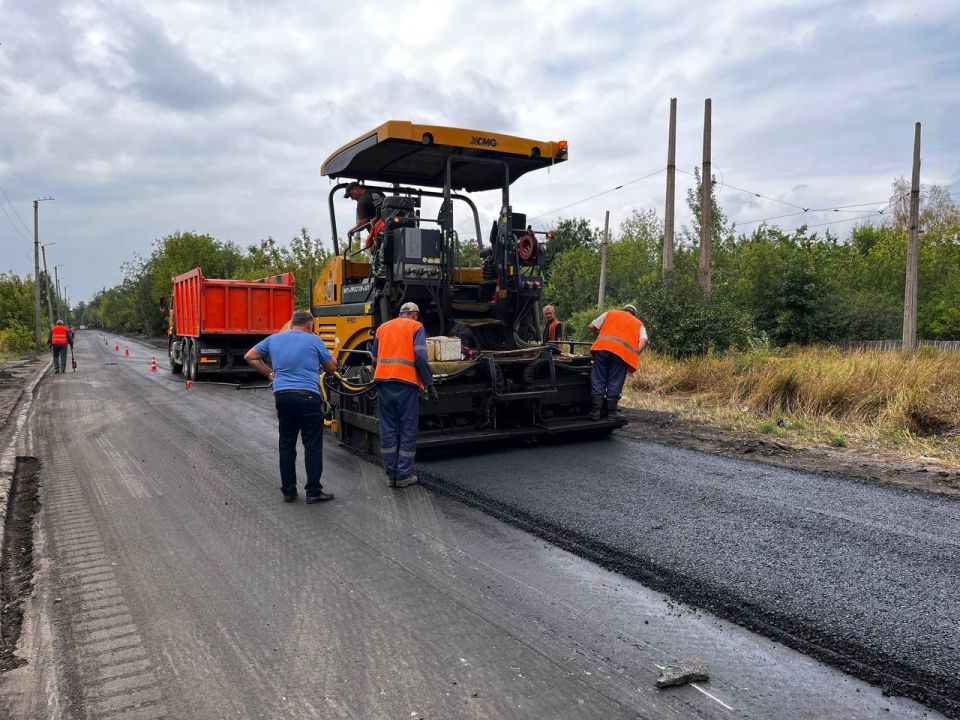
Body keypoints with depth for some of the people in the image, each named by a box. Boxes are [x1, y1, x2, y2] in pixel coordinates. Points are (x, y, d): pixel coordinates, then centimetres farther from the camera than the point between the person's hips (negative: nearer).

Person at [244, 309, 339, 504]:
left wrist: (270, 374, 19)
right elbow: (332, 367, 6)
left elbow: (250, 357, 20)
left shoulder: (274, 339, 12)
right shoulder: (313, 340, 0)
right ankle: (313, 491, 6)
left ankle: (288, 491, 18)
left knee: (286, 444, 14)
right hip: (308, 396, -4)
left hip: (282, 396, 5)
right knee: (312, 446, 3)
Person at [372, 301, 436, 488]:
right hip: (406, 383, -4)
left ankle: (390, 474, 14)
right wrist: (429, 384, -3)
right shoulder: (416, 327, 6)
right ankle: (404, 476, 6)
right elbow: (420, 356, -6)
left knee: (388, 429, 10)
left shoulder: (382, 327, 21)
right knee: (407, 430, 4)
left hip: (383, 381, 4)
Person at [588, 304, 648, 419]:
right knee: (614, 384, 7)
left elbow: (592, 327, 23)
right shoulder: (639, 324, 27)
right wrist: (635, 355, 7)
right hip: (623, 352, 0)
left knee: (598, 381, 6)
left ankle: (596, 411, 6)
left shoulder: (610, 313, 29)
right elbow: (644, 341, 8)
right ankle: (611, 413, 11)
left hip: (602, 347, 1)